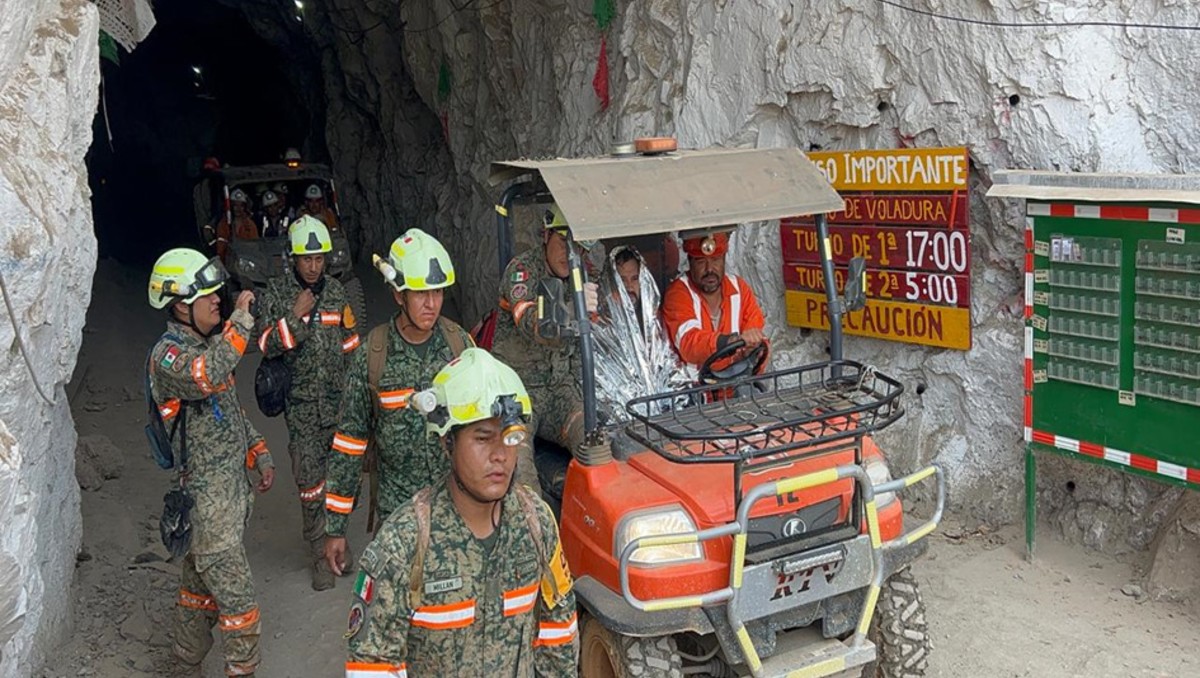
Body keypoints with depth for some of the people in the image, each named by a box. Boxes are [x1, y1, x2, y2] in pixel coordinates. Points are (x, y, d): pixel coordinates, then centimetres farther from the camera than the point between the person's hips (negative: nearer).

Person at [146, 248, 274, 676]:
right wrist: (241, 319, -35)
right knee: (235, 593, -3)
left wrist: (259, 455, 13)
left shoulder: (207, 346, 11)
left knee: (201, 575, 22)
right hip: (208, 494, -9)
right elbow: (208, 376, -41)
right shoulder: (167, 355, -18)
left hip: (235, 483, 9)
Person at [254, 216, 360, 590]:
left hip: (338, 398, 3)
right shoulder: (277, 292, -4)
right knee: (310, 481, 0)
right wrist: (295, 315, -20)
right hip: (301, 402, -3)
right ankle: (320, 555, 10)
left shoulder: (336, 292, 5)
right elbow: (267, 345, -9)